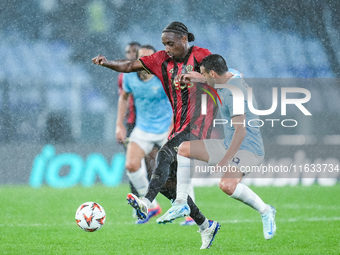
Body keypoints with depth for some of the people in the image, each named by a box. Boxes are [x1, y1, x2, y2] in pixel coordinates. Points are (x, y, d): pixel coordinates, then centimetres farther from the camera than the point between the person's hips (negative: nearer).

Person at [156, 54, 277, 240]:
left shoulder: (233, 93, -23)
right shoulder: (233, 77, 6)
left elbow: (240, 131, -27)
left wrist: (224, 161, -27)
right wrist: (196, 78, 37)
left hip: (247, 150, -11)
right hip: (228, 145, 11)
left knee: (227, 185, -35)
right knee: (184, 149, 9)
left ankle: (265, 211, -13)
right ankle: (181, 204, 9)